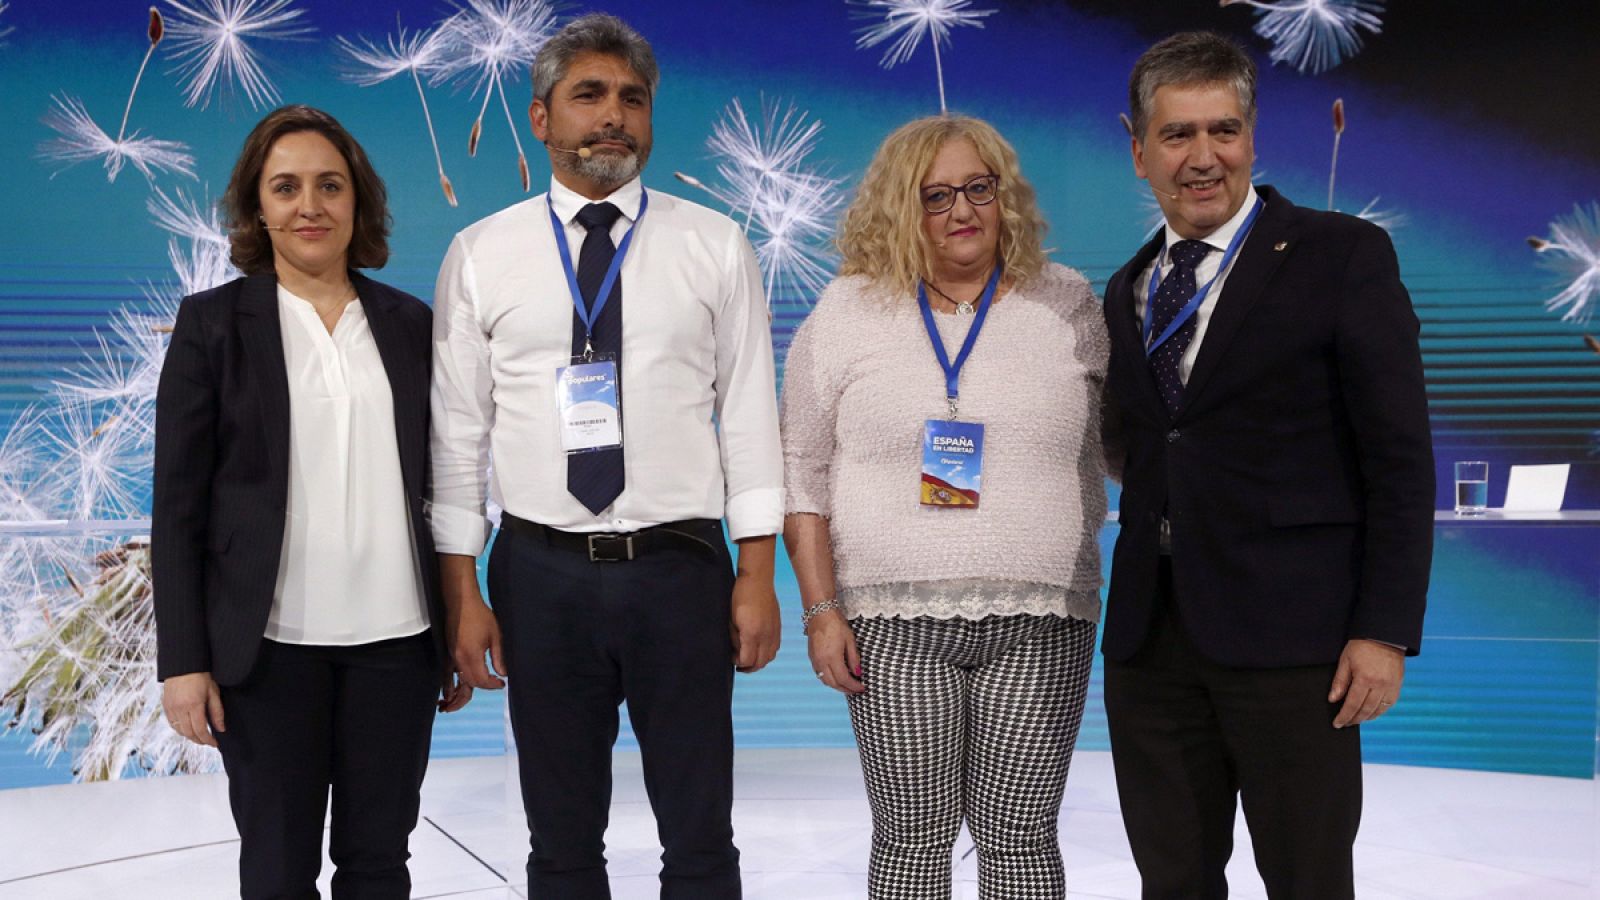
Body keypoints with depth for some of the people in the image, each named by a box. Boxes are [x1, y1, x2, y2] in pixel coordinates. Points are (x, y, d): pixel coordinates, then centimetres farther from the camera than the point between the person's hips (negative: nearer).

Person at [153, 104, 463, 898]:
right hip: (271, 640, -2)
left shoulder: (409, 323, 8)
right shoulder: (213, 323, 0)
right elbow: (179, 501, -2)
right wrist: (183, 659, -7)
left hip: (396, 636, 2)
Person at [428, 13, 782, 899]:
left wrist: (757, 578, -5)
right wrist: (461, 595, -1)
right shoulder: (480, 254, 4)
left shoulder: (715, 247, 2)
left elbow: (749, 417, 0)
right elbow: (457, 433, 3)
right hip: (541, 574, 1)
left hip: (680, 569, 0)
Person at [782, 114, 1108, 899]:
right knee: (913, 836, 4)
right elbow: (802, 472, 4)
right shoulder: (846, 313, 4)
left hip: (1037, 625, 1)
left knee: (1020, 836, 3)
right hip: (895, 624, 0)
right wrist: (821, 610, -2)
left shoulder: (1067, 305, 6)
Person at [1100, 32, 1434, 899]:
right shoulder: (1128, 290, 14)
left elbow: (1399, 457, -7)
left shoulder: (1343, 256, -3)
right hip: (1149, 639, 5)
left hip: (1287, 636, -5)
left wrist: (1385, 630, -12)